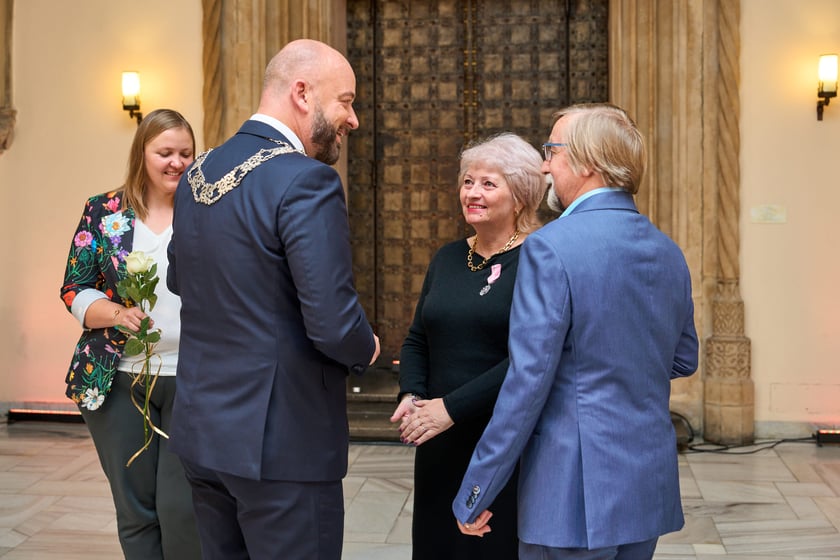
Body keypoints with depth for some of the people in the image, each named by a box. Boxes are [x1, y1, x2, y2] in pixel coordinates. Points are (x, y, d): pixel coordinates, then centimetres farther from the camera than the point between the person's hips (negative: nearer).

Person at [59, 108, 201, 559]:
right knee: (135, 508, 9)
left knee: (182, 509, -3)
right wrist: (117, 313, -15)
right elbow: (74, 289, 5)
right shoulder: (103, 212, 5)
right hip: (118, 380, 1)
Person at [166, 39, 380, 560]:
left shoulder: (197, 174, 6)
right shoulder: (307, 181, -19)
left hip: (200, 429, 8)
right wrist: (367, 349, -2)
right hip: (281, 439, -8)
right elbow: (334, 326, -22)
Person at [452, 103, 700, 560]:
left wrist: (474, 496, -12)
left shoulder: (551, 248, -16)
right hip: (651, 488, 7)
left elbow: (528, 381, -18)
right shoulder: (668, 252, 6)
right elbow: (683, 360, 16)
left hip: (576, 490, -7)